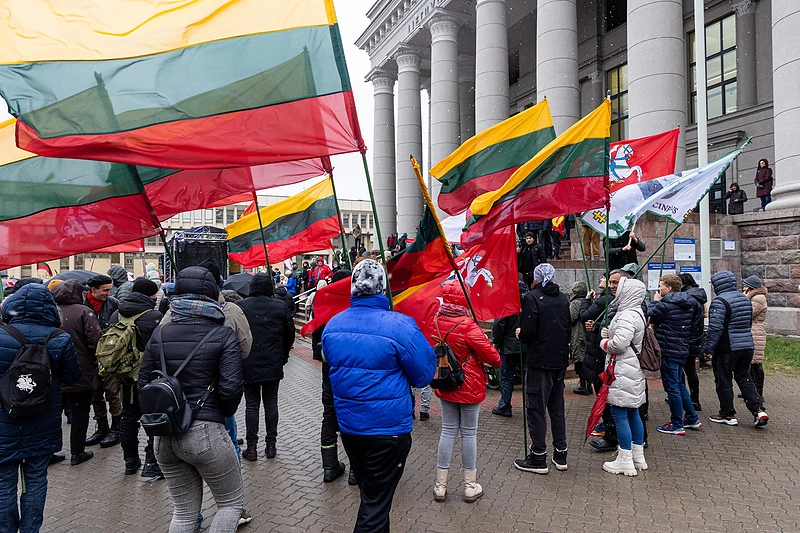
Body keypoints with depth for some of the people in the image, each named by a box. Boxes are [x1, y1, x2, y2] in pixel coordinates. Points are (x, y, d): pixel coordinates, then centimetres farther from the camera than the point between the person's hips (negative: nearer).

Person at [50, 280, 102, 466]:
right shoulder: (84, 312, -14)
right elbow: (95, 341, -20)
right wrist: (95, 360, -3)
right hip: (81, 375, -5)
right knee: (80, 413, 8)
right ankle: (77, 452, 15)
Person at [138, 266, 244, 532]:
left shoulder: (159, 334, 4)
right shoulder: (223, 336, -10)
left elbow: (143, 385, 6)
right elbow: (231, 388, -16)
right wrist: (224, 413, 3)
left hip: (165, 435, 6)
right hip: (205, 431, -5)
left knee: (184, 510, 21)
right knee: (232, 502, 15)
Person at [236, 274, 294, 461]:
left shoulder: (240, 306, -8)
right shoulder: (280, 306, -3)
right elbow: (290, 334, 4)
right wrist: (283, 355, 17)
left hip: (248, 365, -1)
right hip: (273, 365, 1)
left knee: (251, 405, 8)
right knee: (271, 403, 12)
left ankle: (251, 447, 12)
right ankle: (271, 444, 18)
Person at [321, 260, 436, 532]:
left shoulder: (333, 325, -3)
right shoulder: (400, 325, -21)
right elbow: (424, 375, -12)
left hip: (348, 426, 6)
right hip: (388, 429, -6)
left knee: (370, 495, 25)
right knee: (376, 504, 8)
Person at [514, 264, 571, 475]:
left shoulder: (532, 298, -13)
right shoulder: (563, 299, 7)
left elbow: (528, 332, -18)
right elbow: (569, 329, 12)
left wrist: (520, 334, 2)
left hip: (539, 360, -7)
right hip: (560, 360, 7)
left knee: (536, 408, 2)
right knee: (557, 407, 16)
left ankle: (538, 458, 8)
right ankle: (561, 455, 23)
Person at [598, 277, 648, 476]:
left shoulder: (627, 316, -19)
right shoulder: (636, 313, 15)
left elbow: (619, 344, -28)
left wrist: (604, 342, -8)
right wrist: (608, 335, 9)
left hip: (623, 371, -11)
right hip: (633, 370, 11)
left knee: (619, 414, -3)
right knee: (633, 413, 17)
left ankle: (625, 461, 4)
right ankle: (638, 456, 27)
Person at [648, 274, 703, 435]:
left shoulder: (665, 304, -18)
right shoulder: (688, 304, 7)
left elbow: (649, 317, -9)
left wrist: (655, 302, 3)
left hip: (669, 351, -8)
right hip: (683, 349, 8)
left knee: (672, 387, 1)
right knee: (679, 385, 21)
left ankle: (677, 425, 9)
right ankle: (692, 419, 28)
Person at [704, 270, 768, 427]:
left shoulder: (719, 302, -17)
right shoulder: (744, 298, 10)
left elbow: (715, 328, -22)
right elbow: (749, 322, 20)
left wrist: (708, 349, -17)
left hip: (726, 349, -8)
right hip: (747, 346, 8)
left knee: (723, 381, 5)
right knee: (745, 378, 18)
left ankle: (728, 415, 14)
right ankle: (758, 410, 7)